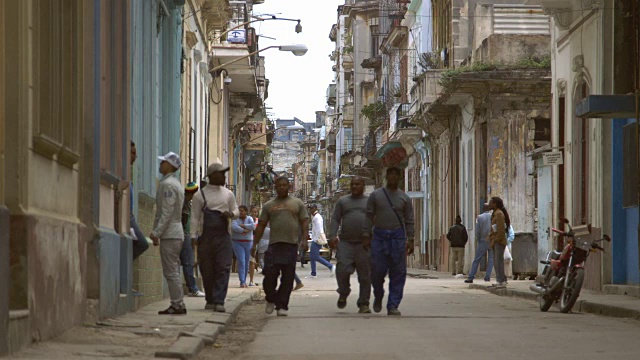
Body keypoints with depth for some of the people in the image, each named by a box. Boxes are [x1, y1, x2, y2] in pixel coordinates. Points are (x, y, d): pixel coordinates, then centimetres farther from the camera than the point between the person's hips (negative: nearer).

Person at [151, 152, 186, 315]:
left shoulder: (168, 184, -13)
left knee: (171, 272, -9)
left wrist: (157, 232, -18)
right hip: (176, 233, 10)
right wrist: (156, 232, 22)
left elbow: (167, 212, -19)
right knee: (173, 271, 11)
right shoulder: (176, 183, 20)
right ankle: (178, 305, 12)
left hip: (170, 234, -10)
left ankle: (178, 305, -10)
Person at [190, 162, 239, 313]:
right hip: (206, 237, -2)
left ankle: (219, 301, -14)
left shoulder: (228, 194, 12)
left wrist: (231, 214, -5)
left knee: (223, 269, -10)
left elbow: (236, 210, 19)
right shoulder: (200, 195, 2)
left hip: (223, 237, 2)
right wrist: (193, 236, -9)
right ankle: (210, 300, 16)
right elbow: (195, 217, 0)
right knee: (207, 270, 3)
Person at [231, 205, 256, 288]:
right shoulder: (235, 219, 0)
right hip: (237, 243, -3)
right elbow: (234, 227, -20)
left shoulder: (249, 219, 5)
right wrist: (244, 230, -20)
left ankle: (244, 281, 18)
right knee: (241, 262, -14)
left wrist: (242, 226, -15)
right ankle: (242, 282, -17)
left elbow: (253, 226, -15)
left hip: (248, 243, 3)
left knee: (246, 263, 6)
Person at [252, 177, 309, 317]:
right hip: (274, 244, 0)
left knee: (288, 277, -1)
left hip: (292, 245, 0)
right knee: (270, 274, -10)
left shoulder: (297, 203, 13)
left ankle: (282, 306, 3)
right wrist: (255, 244, 7)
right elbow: (261, 226, 14)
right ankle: (271, 299, 13)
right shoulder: (269, 205, 15)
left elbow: (305, 222, 9)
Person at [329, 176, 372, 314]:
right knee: (343, 270, -13)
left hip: (364, 244, 0)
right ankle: (343, 294, 13)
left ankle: (363, 304, 6)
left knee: (365, 276, -2)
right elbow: (335, 219, 9)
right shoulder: (342, 201, 15)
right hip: (345, 243, 0)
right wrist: (332, 236, -6)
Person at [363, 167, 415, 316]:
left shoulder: (404, 198, 9)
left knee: (398, 273, -3)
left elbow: (409, 220, 9)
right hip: (379, 236, -1)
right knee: (377, 271, -3)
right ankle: (378, 297, 24)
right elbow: (369, 216, 5)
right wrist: (366, 235, -3)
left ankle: (393, 306, 1)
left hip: (398, 237, 1)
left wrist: (410, 240, 1)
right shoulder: (376, 195, 6)